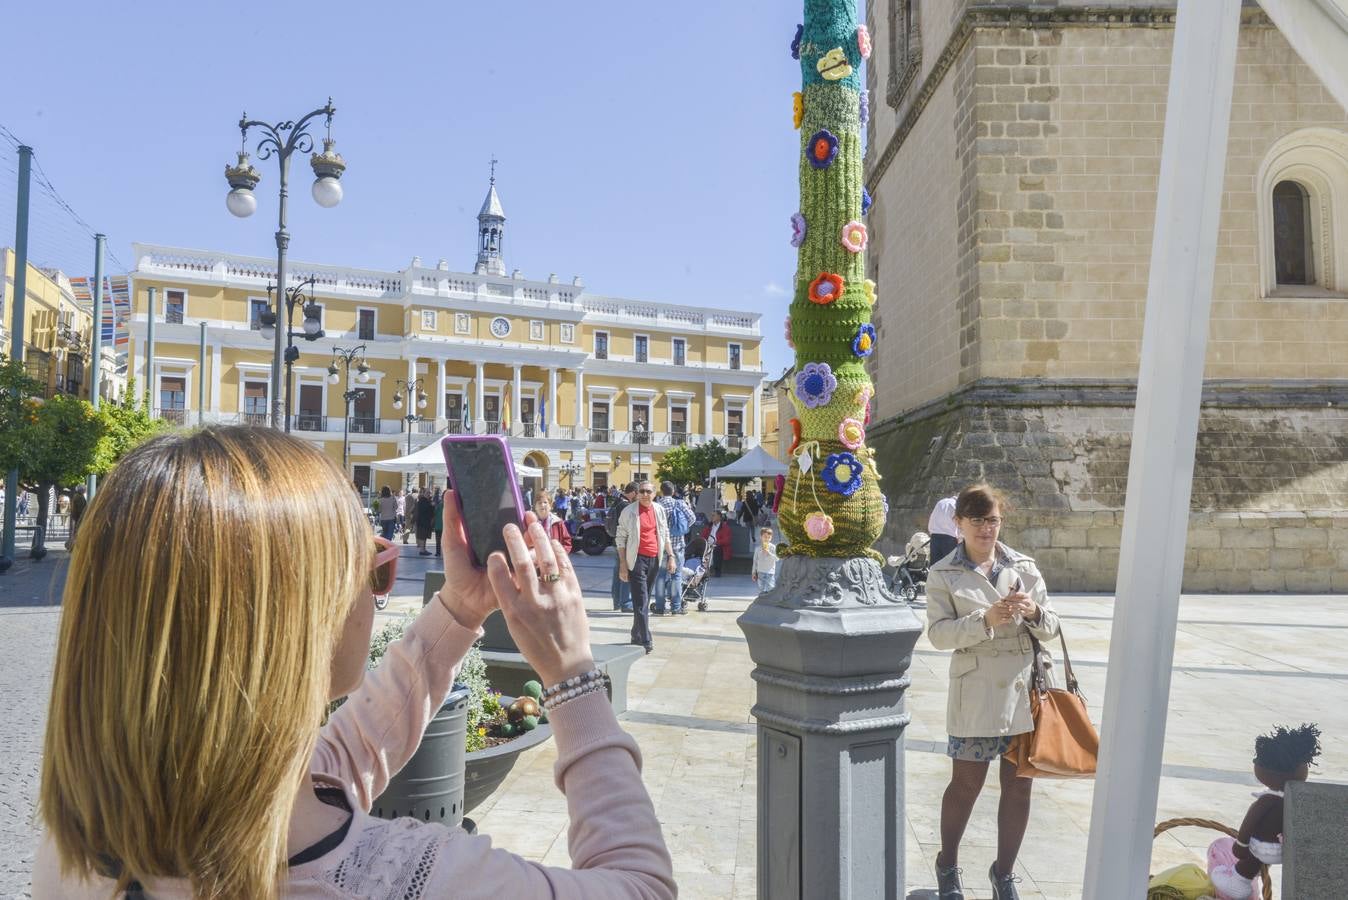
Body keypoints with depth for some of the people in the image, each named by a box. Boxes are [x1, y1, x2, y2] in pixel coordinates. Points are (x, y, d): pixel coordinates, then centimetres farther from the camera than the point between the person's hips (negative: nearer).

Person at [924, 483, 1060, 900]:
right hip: (975, 692, -3)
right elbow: (938, 632, -11)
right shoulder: (943, 575, -2)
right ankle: (948, 866, 31)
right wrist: (985, 620, -25)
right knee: (966, 783, 7)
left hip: (1024, 689, 3)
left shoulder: (1024, 566, 6)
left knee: (1019, 785, 10)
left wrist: (1034, 612, -17)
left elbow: (1051, 628, 6)